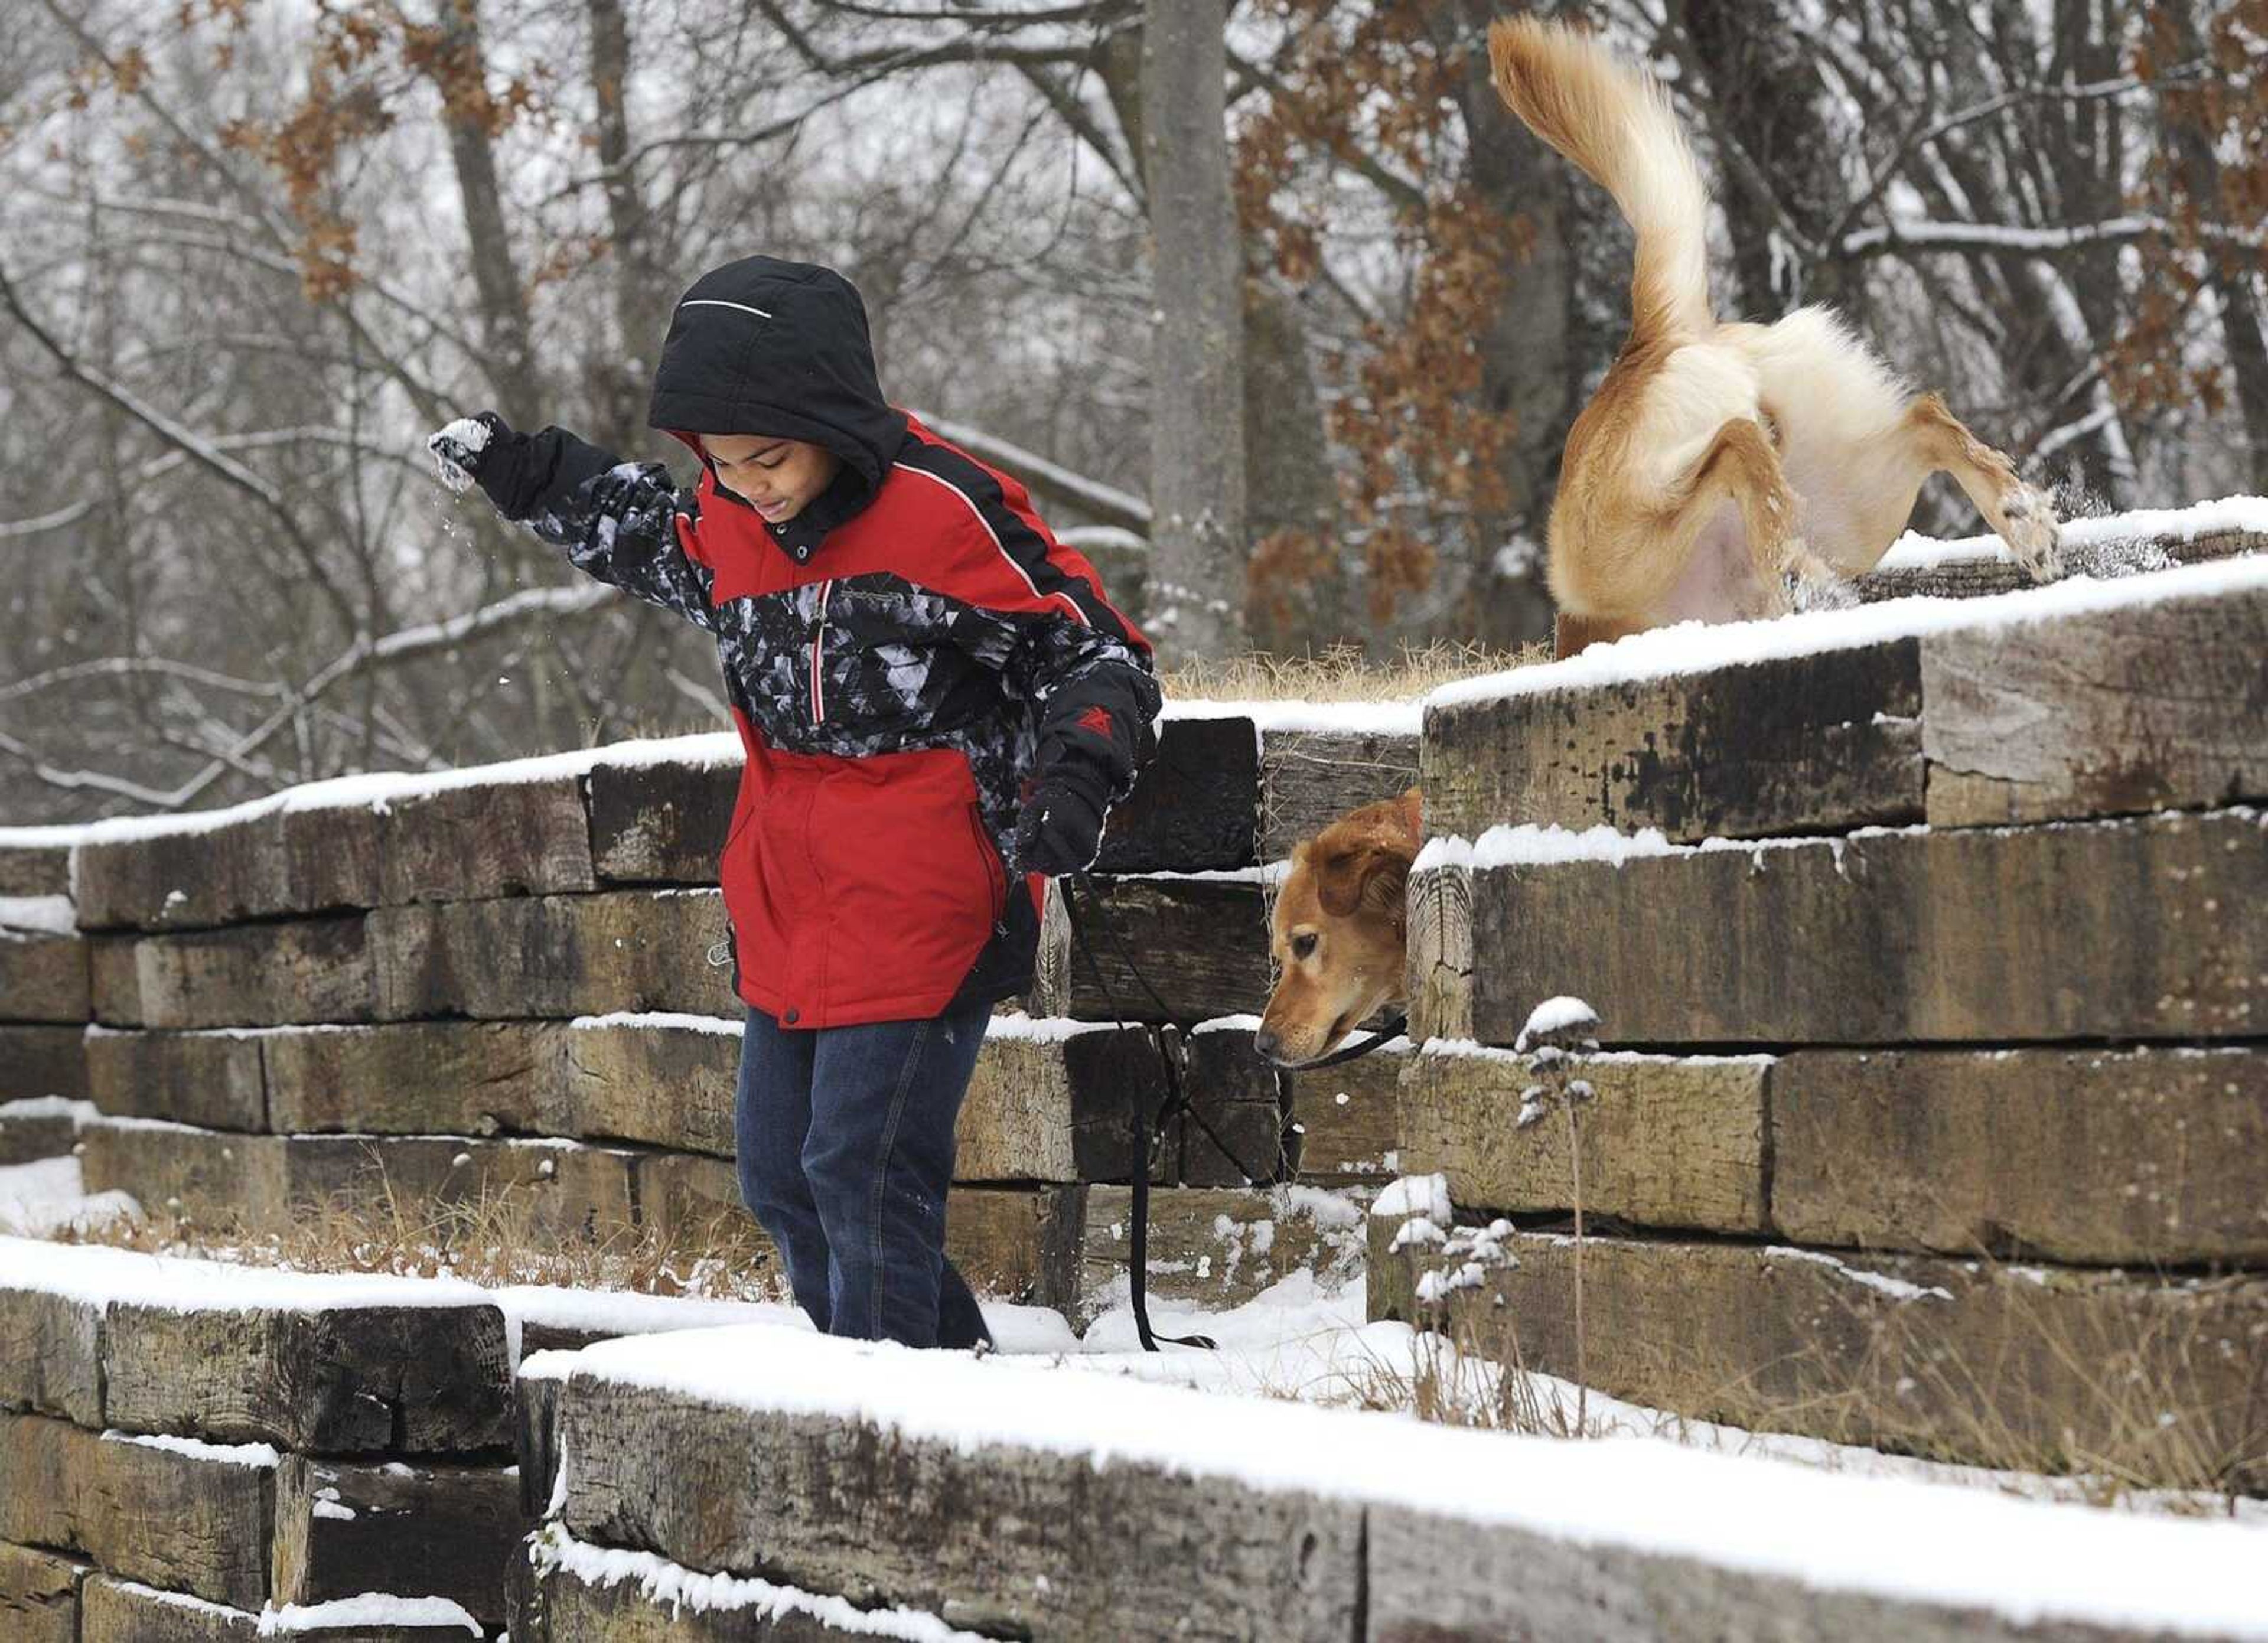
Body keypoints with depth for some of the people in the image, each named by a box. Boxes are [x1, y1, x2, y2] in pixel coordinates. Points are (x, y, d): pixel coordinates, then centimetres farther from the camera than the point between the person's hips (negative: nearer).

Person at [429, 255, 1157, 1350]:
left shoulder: (944, 512, -18)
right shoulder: (726, 528, 3)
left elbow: (1096, 653, -11)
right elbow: (646, 534, 29)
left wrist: (1074, 777, -27)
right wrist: (526, 477, 20)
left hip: (918, 919, -8)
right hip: (787, 919, 8)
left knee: (862, 1176, -10)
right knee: (782, 1179, 11)